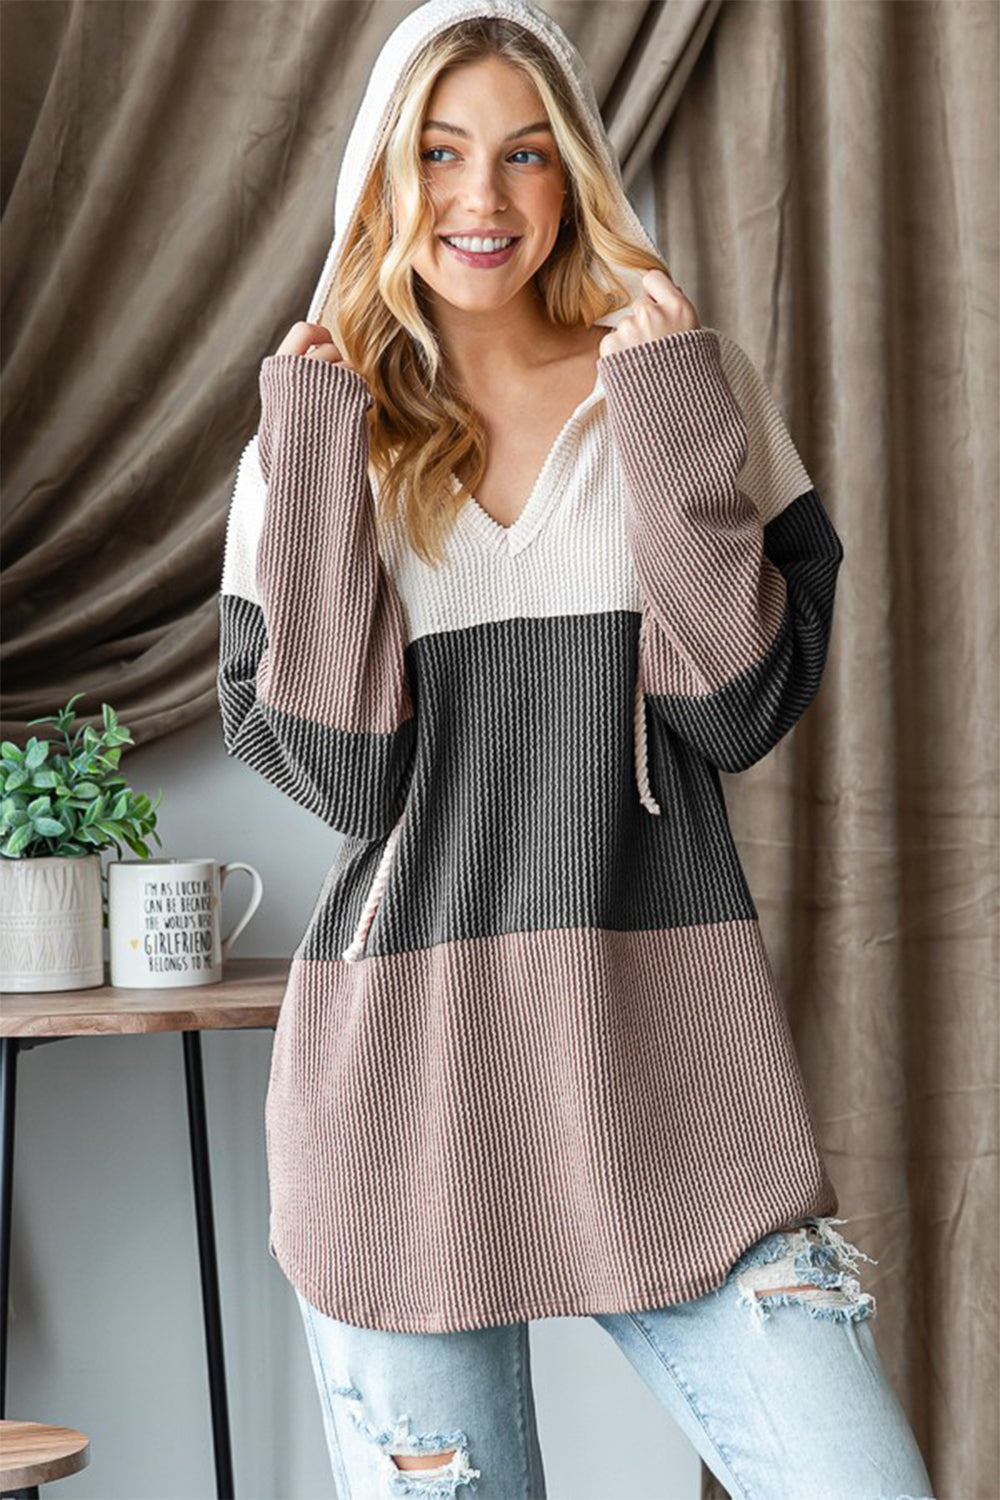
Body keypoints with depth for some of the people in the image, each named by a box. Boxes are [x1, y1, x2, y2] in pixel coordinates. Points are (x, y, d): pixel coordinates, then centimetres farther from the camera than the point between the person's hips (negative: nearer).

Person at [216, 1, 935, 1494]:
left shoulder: (688, 387, 8)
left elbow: (740, 710, -3)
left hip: (667, 1050, 0)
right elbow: (339, 773, -3)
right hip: (400, 1069, 1)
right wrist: (319, 462, -6)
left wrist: (675, 423, -8)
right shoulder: (316, 435, 9)